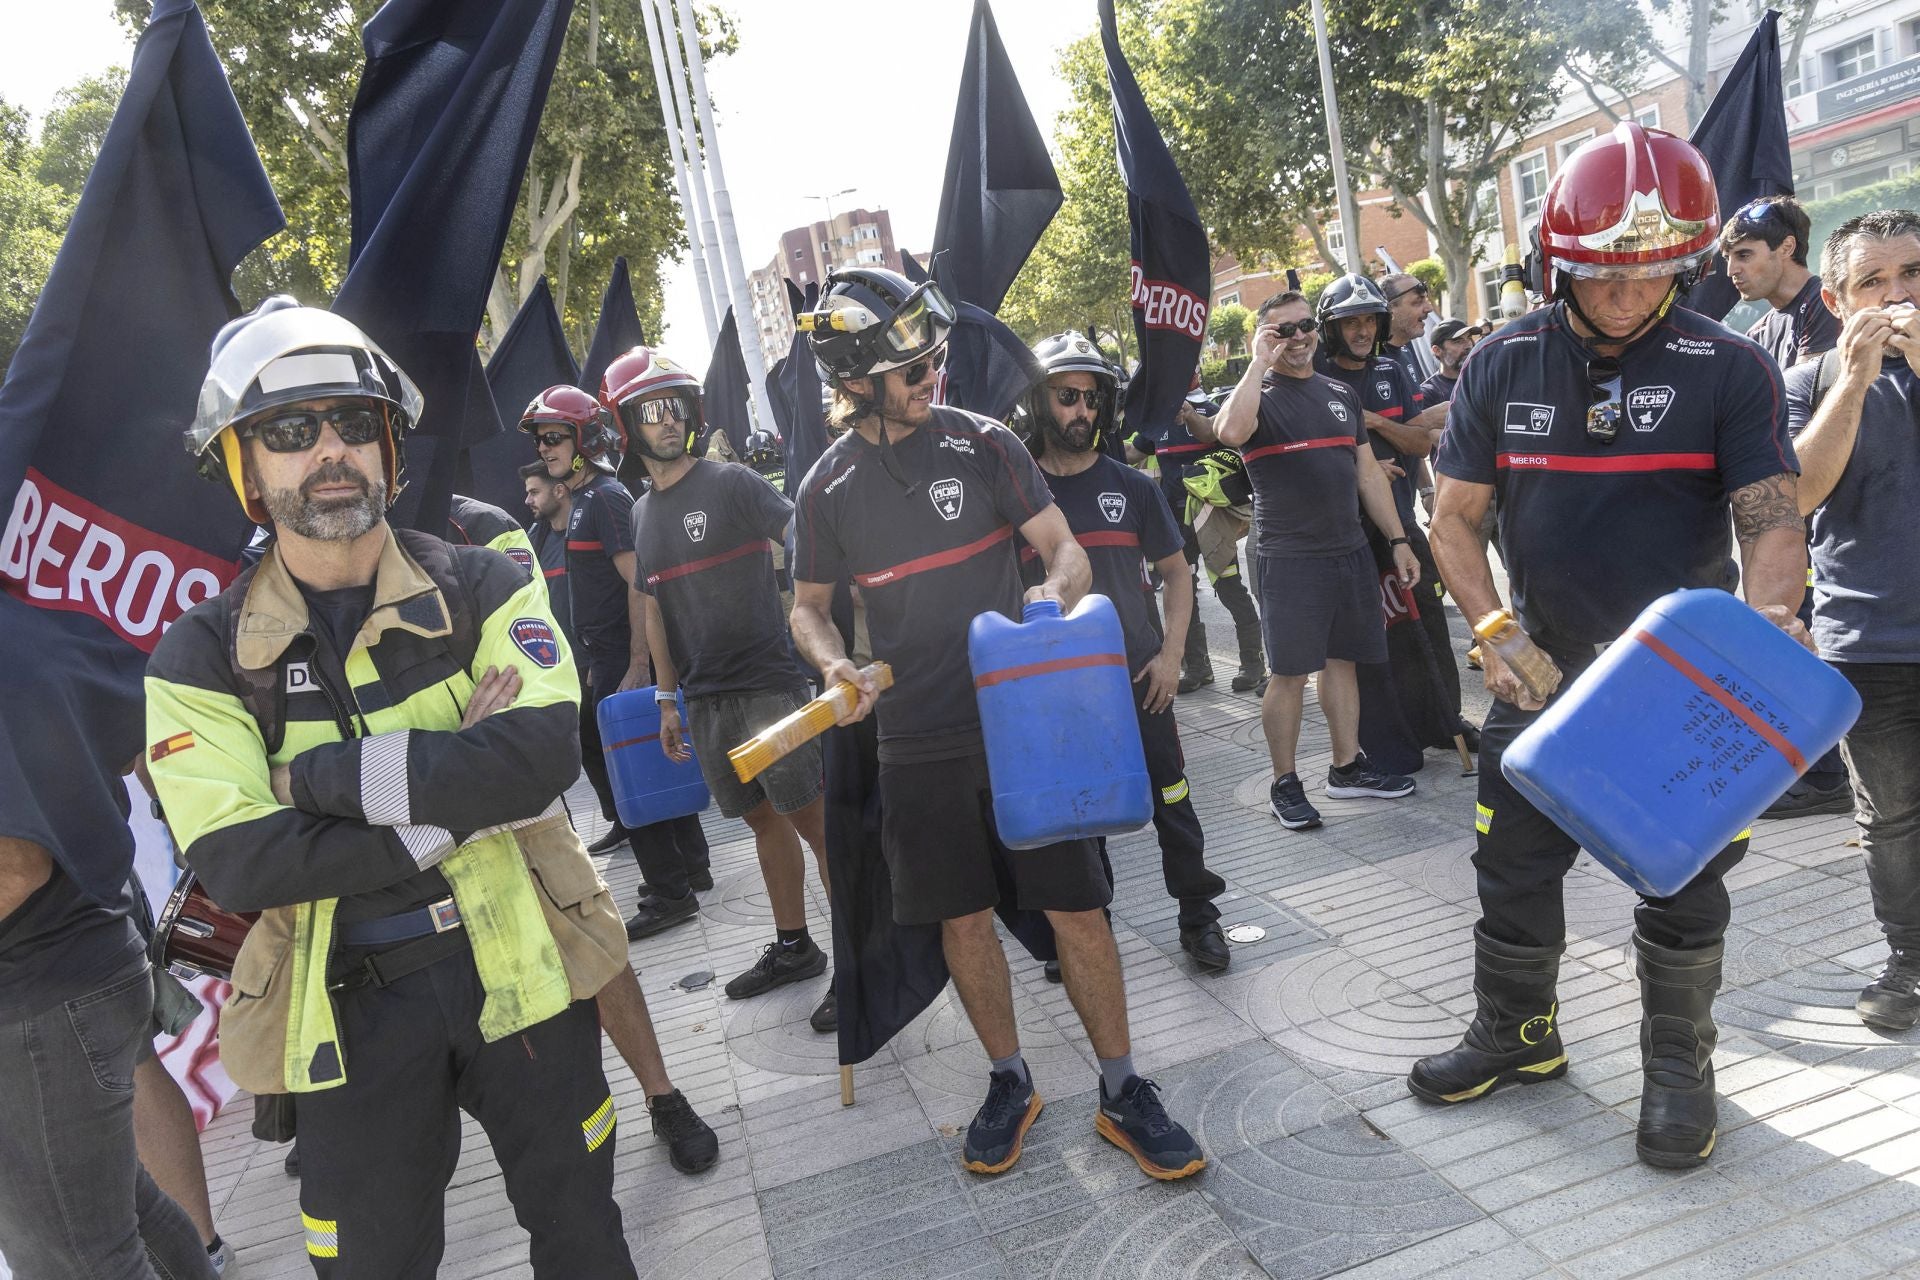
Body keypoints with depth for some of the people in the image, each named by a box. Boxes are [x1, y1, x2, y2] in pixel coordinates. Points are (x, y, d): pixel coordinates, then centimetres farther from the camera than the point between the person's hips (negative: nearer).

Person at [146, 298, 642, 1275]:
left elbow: (544, 753, -23)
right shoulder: (200, 660, -6)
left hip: (519, 970, 0)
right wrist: (459, 801, -22)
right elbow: (237, 865, -18)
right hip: (352, 1009, 0)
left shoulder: (482, 589, -7)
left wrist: (328, 774, -22)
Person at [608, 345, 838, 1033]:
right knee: (764, 820, 15)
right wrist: (668, 699, 19)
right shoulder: (642, 513, 14)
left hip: (767, 686, -6)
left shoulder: (731, 484, -5)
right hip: (704, 701, 6)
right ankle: (793, 946, 28)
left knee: (815, 821, -4)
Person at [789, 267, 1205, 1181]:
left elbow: (1064, 547, 1)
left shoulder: (981, 444, -2)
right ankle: (1009, 1083, 32)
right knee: (962, 917, 11)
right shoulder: (828, 487, 1)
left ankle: (1123, 1092, 20)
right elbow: (809, 605, 13)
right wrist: (833, 665, -8)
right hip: (919, 742, 1)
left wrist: (1054, 591, -22)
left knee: (1076, 907, 2)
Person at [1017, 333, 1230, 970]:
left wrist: (1171, 652, -2)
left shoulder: (1130, 486, 3)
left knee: (1170, 799, 7)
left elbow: (1176, 570, 9)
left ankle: (1198, 915, 25)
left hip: (1139, 678, 1)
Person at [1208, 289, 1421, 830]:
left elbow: (1368, 471, 17)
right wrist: (1259, 362, -18)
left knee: (1342, 659, 12)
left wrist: (1398, 539, 12)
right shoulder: (1259, 394, -2)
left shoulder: (1341, 394, 15)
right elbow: (1230, 431, -28)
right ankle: (1284, 784, 8)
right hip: (1289, 558, -6)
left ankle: (1347, 767, 23)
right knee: (1289, 671, -2)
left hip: (1351, 551, 6)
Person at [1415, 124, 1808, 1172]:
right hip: (1543, 673, 2)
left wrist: (1765, 613, -31)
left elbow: (1772, 517, -10)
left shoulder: (1728, 369, -9)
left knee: (1683, 883, 10)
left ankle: (1678, 1065, 32)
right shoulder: (1504, 366, -4)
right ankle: (1517, 1034, 34)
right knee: (1513, 863, 12)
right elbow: (1455, 519, -1)